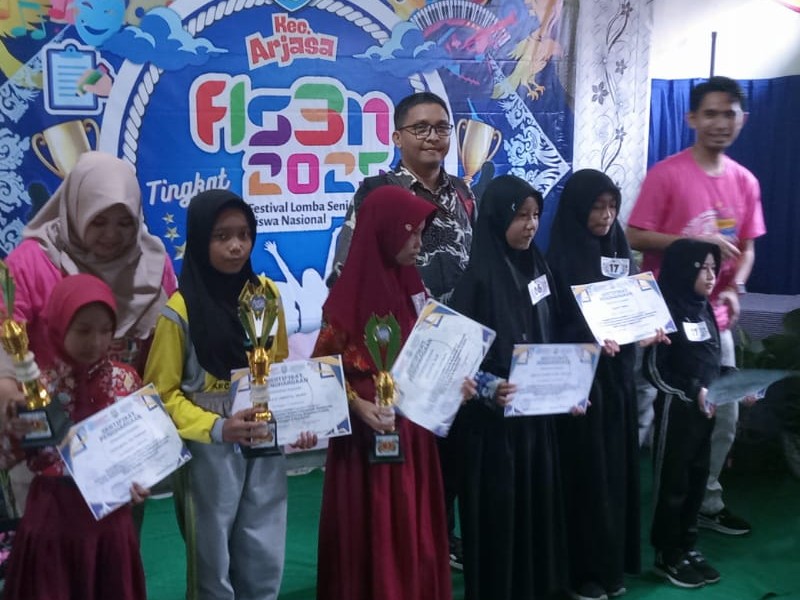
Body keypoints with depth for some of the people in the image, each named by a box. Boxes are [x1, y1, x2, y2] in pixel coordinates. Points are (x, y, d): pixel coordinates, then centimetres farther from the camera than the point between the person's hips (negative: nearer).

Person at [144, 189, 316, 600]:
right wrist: (216, 428, -22)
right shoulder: (180, 309, -11)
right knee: (213, 564, 10)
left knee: (265, 563, 13)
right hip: (210, 451, -3)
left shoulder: (266, 293, 1)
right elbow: (161, 393, -8)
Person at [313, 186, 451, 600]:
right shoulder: (350, 293, -15)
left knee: (415, 530, 15)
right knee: (373, 534, 5)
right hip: (371, 433, -6)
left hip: (414, 429, 7)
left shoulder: (411, 285, 6)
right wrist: (359, 406, -26)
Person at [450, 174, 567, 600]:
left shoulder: (538, 269, 7)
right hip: (493, 417, -6)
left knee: (537, 499, 14)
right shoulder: (478, 277, -13)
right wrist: (490, 388, -30)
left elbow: (551, 340, 12)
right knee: (497, 506, 3)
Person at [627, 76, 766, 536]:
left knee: (725, 414, 13)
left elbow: (747, 247, 13)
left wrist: (735, 288, -5)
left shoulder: (745, 182, 8)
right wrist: (696, 241, -20)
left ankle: (706, 501, 30)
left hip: (715, 316, 6)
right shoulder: (666, 174, -10)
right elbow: (636, 238, -12)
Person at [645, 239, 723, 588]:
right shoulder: (667, 310, -13)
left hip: (705, 410, 7)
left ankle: (687, 548, 26)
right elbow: (655, 370, -14)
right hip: (676, 410, -7)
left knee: (697, 480, 13)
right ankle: (668, 556, 16)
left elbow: (712, 362, 13)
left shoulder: (704, 309, 10)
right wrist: (693, 392, -19)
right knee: (672, 482, 4)